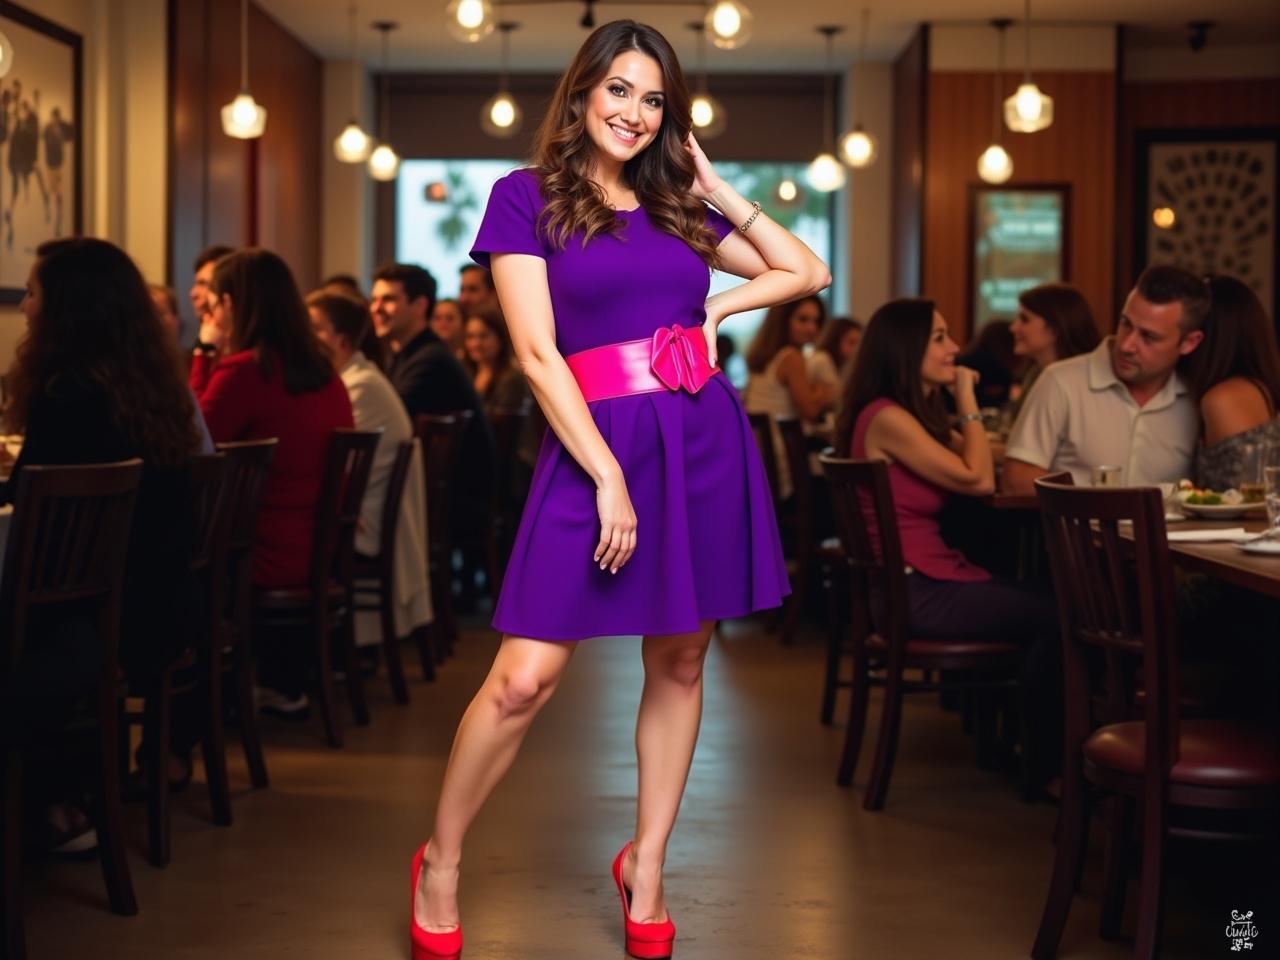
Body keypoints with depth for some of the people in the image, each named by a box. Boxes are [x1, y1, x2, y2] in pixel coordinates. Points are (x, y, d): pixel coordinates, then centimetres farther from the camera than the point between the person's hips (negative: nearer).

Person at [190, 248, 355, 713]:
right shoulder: (323, 370, 6)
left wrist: (204, 353, -2)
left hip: (269, 557, -7)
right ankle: (282, 686, 33)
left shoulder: (243, 370, -18)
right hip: (319, 552, 7)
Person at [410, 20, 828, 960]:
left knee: (679, 664, 9)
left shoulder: (678, 203, 14)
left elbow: (809, 273, 17)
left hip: (705, 444, 5)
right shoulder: (526, 196, 1)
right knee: (525, 677, -9)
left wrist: (717, 208, 7)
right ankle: (440, 864, 10)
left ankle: (646, 866, 24)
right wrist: (609, 478, -15)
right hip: (595, 444, -5)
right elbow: (536, 350, -8)